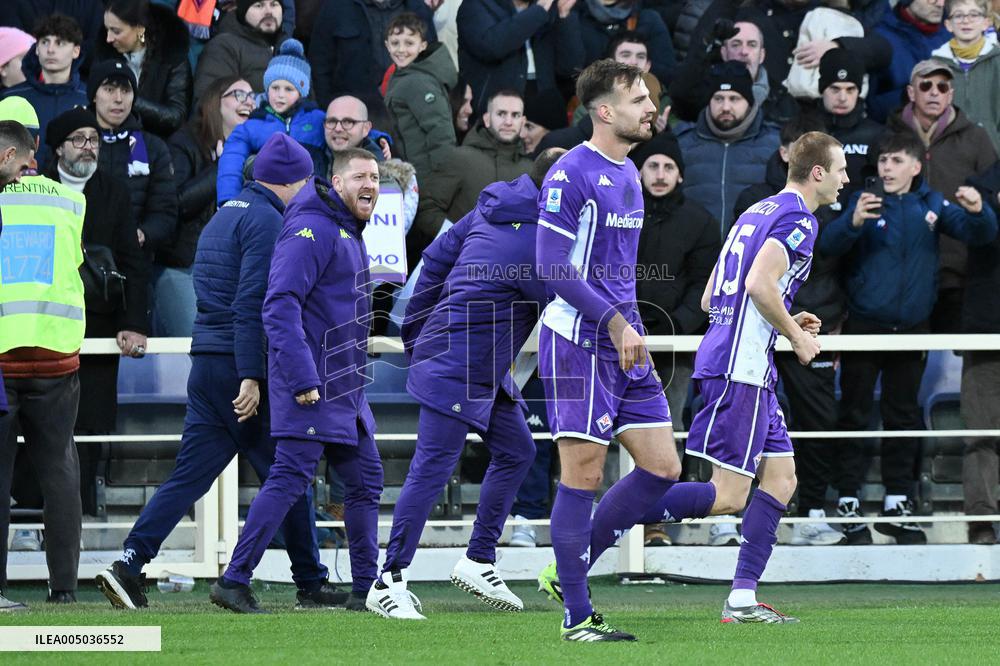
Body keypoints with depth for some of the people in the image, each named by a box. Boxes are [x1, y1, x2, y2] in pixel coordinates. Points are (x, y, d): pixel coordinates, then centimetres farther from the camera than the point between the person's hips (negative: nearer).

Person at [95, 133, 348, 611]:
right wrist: (251, 377, -22)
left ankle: (130, 562, -11)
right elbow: (252, 303, -19)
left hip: (205, 362, 8)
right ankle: (310, 585, 11)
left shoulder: (223, 216, 19)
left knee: (190, 473, 3)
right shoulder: (267, 221, -10)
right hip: (242, 364, -8)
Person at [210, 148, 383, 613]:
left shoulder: (350, 234, 18)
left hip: (346, 389, 10)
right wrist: (301, 379, -26)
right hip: (310, 384, -10)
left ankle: (366, 588, 16)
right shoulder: (312, 230, -13)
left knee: (365, 479, 9)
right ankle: (233, 582, -12)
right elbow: (280, 307, -22)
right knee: (291, 477, -13)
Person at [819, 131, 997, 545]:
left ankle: (897, 502, 20)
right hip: (864, 325, -3)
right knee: (854, 414, 1)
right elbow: (828, 244, -18)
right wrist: (852, 223, -40)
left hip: (912, 326, 3)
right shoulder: (865, 202, -6)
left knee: (903, 415, 11)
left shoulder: (931, 205, 1)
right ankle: (848, 502, 5)